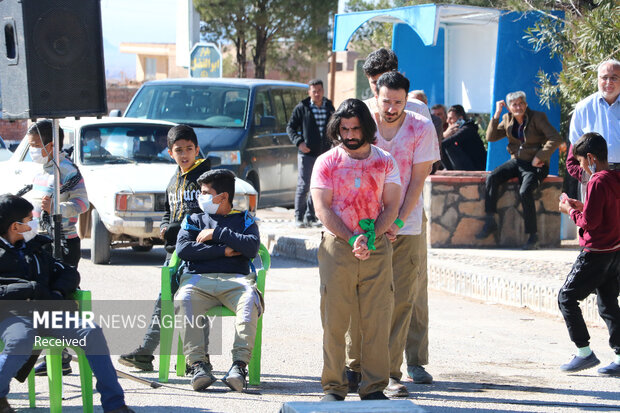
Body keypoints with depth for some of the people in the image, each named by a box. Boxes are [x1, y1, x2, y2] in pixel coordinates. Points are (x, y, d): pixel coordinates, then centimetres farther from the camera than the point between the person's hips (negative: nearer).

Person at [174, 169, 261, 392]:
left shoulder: (244, 219, 22)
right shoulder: (194, 219, 27)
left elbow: (252, 248, 1)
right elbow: (182, 249, 6)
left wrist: (217, 233, 1)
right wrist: (223, 251, 1)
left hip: (235, 280, -1)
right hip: (198, 278, 1)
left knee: (249, 300, -37)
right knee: (183, 300, -35)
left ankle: (240, 363, -46)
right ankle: (198, 363, -42)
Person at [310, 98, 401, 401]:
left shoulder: (384, 162, 10)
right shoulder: (326, 162, 5)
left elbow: (391, 206, 4)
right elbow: (323, 209, -3)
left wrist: (371, 237, -12)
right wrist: (352, 240, -14)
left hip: (377, 248, 1)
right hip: (337, 246, -1)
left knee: (377, 319, -2)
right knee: (334, 319, -3)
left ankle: (374, 387, 4)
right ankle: (333, 386, 3)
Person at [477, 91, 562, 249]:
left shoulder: (537, 117, -8)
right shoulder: (508, 119, 9)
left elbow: (555, 139, -15)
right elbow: (491, 137, 5)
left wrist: (539, 157, -17)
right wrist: (496, 115, -3)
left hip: (535, 165, -6)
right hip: (516, 161, 6)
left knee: (525, 191, -31)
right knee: (491, 178, -19)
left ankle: (533, 235, -21)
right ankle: (490, 222, -14)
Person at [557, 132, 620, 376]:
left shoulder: (598, 182, -17)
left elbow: (590, 221, -21)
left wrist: (571, 211, -4)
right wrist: (583, 207, 13)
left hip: (596, 253, -9)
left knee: (567, 298, 2)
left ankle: (585, 352, 0)